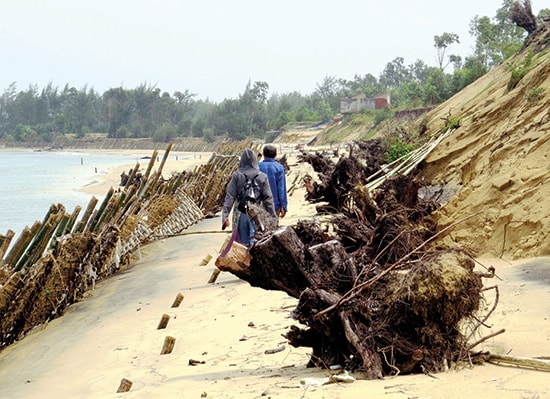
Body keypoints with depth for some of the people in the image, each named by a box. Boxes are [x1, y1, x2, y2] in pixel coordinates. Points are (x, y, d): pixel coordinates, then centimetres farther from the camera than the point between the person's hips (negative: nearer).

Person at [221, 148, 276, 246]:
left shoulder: (236, 175, -5)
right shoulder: (262, 177, -4)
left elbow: (230, 197, -9)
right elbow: (268, 199, -4)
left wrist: (225, 216, -10)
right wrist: (273, 217, 2)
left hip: (240, 213, 0)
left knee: (243, 243, 10)